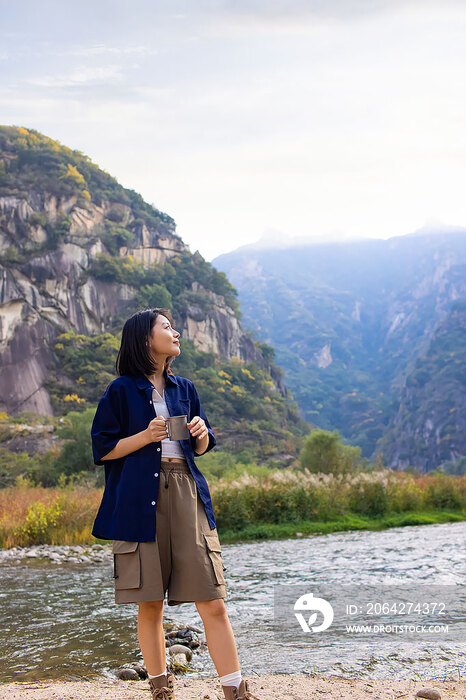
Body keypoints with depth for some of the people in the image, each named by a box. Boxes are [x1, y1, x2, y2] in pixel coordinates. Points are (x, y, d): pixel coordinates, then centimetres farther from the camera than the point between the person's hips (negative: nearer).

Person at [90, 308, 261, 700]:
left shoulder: (184, 388, 17)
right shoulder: (122, 391, 4)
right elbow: (103, 449, 2)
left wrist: (202, 433, 0)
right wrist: (146, 436, -11)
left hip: (187, 495, 3)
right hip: (140, 500, -3)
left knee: (212, 601, -4)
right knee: (150, 604, 3)